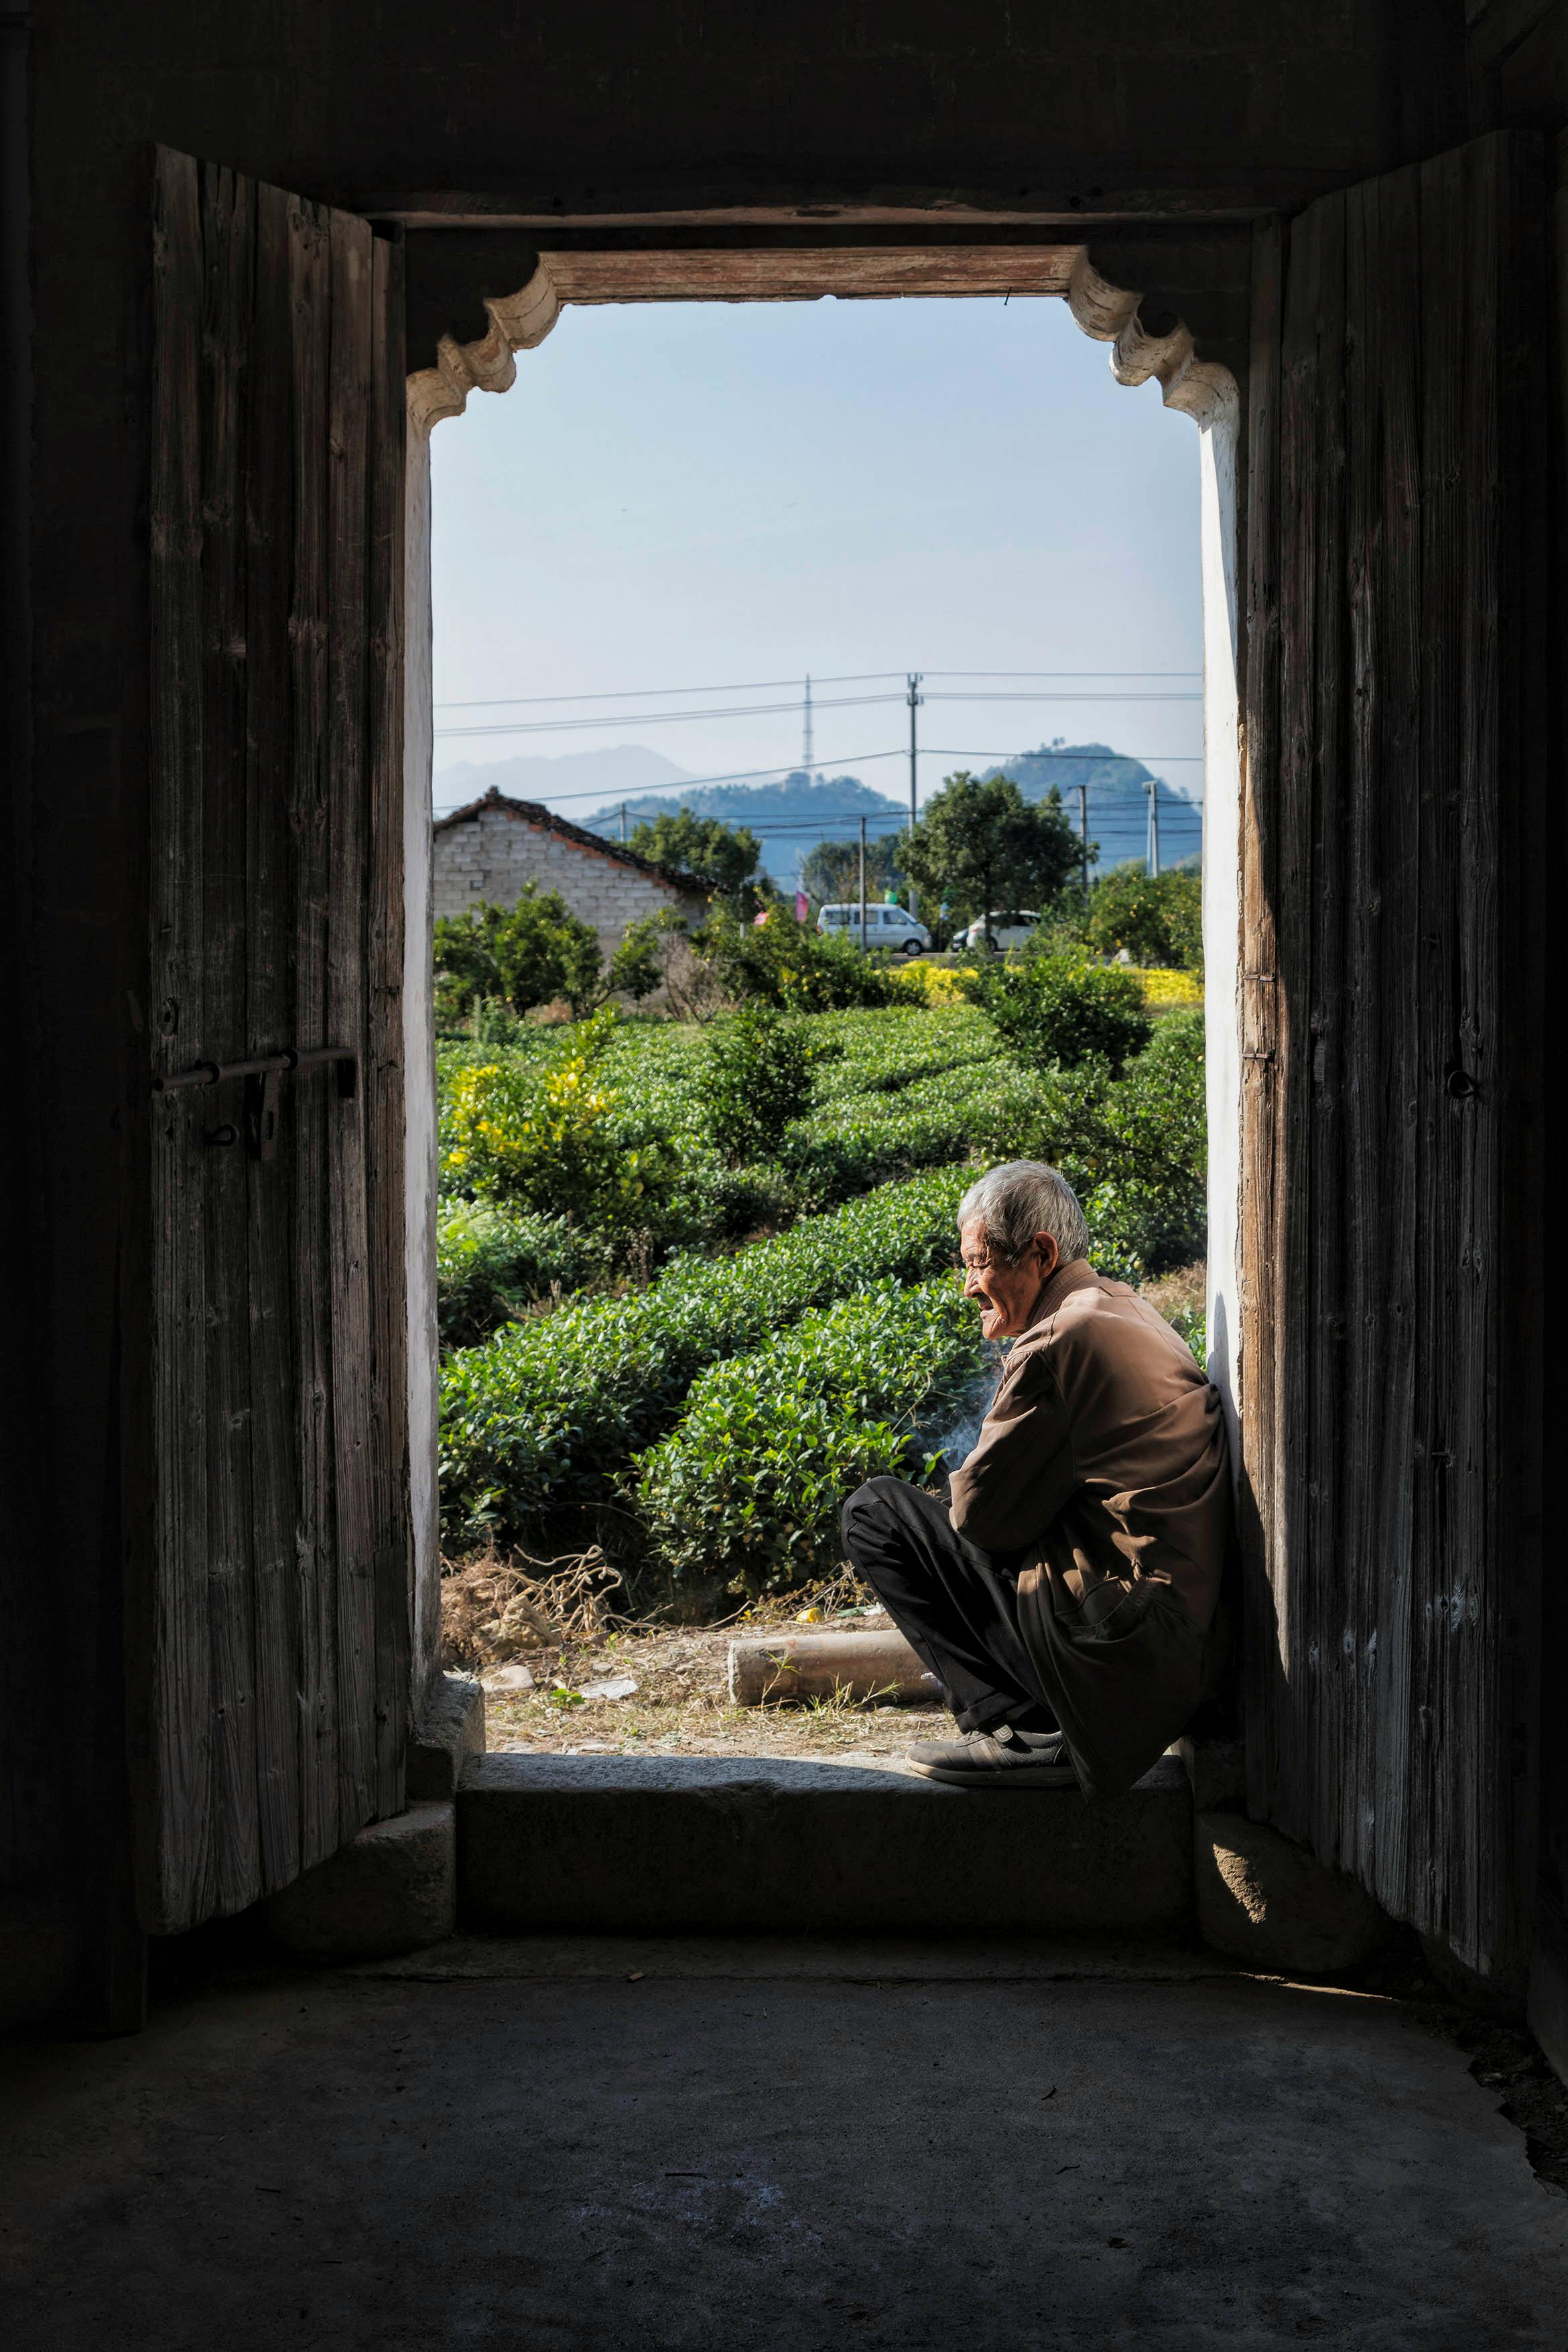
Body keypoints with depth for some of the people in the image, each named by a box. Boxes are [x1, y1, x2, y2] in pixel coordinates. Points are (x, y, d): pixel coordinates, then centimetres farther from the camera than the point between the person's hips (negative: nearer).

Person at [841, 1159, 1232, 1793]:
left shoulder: (1060, 1339, -15)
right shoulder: (1129, 1310, 16)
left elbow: (982, 1509, -9)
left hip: (1109, 1639, -10)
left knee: (874, 1512, -1)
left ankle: (1020, 1730, -8)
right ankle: (1051, 1725, 16)